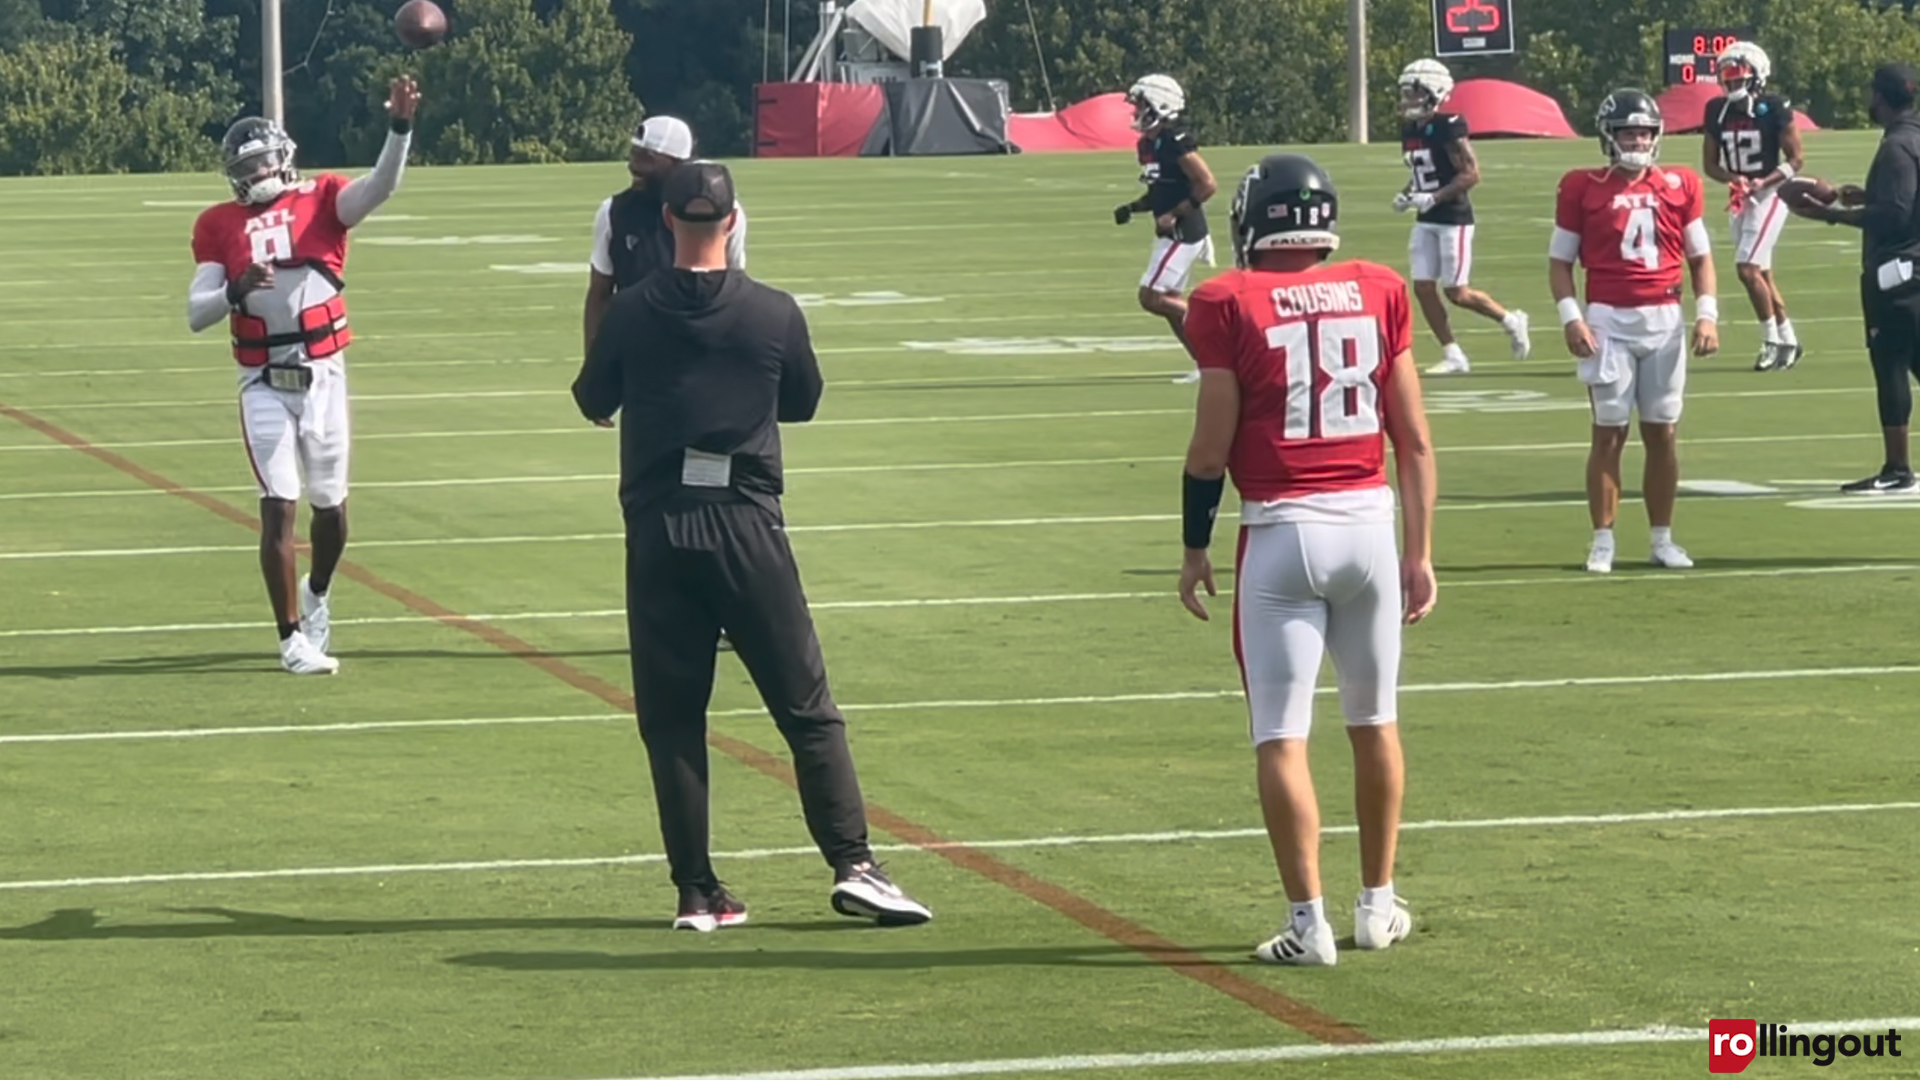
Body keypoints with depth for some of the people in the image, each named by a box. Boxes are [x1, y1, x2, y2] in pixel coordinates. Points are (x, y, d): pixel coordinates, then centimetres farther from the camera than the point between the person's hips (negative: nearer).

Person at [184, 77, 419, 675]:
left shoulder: (321, 200, 1)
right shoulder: (219, 225, 3)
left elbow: (380, 187, -18)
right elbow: (197, 315, -2)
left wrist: (400, 126, -34)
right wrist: (237, 291, -23)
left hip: (322, 374, 1)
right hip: (263, 384, -1)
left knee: (330, 504, 11)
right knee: (279, 505, -8)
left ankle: (317, 594, 41)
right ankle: (293, 638, -3)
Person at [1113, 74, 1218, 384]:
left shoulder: (1176, 142, -18)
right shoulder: (1149, 145, 11)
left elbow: (1207, 185, -20)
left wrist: (1174, 216, -21)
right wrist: (1133, 207, 7)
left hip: (1183, 233, -10)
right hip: (1172, 234, 10)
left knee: (1152, 298, -10)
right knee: (1170, 303, 11)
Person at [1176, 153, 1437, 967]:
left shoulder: (1230, 304, -4)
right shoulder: (1379, 293, 5)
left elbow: (1212, 448, -4)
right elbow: (1414, 438, 6)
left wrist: (1194, 549, 8)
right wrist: (1419, 552, 13)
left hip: (1282, 531, -4)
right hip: (1369, 518, 4)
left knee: (1282, 737, 1)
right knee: (1374, 723, 17)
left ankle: (1309, 922, -3)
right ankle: (1378, 904, 26)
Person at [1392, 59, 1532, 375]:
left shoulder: (1448, 128, -17)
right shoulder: (1410, 130, 8)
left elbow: (1471, 174, -19)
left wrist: (1433, 198, -23)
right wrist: (1406, 194, 2)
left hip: (1453, 218, -8)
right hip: (1426, 221, 8)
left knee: (1456, 293, -4)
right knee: (1423, 288, 2)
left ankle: (1511, 321, 18)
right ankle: (1453, 356, 10)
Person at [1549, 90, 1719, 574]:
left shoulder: (1680, 186, 6)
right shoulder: (1583, 189, 0)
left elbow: (1700, 256, 13)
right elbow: (1560, 261, 3)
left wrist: (1707, 314, 2)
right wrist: (1571, 317, -8)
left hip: (1664, 318, 3)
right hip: (1609, 320, -3)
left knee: (1662, 433, 6)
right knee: (1609, 433, -2)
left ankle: (1663, 539, 14)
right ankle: (1603, 542, 3)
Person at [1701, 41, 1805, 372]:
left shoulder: (1774, 109, -12)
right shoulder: (1717, 110, 4)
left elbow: (1796, 159, -7)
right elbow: (1710, 162, 10)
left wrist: (1764, 182, -20)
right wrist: (1732, 178, -11)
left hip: (1769, 195, -7)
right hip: (1740, 197, 7)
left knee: (1748, 268, -16)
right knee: (1760, 273, 11)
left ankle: (1773, 340, -5)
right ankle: (1788, 341, 22)